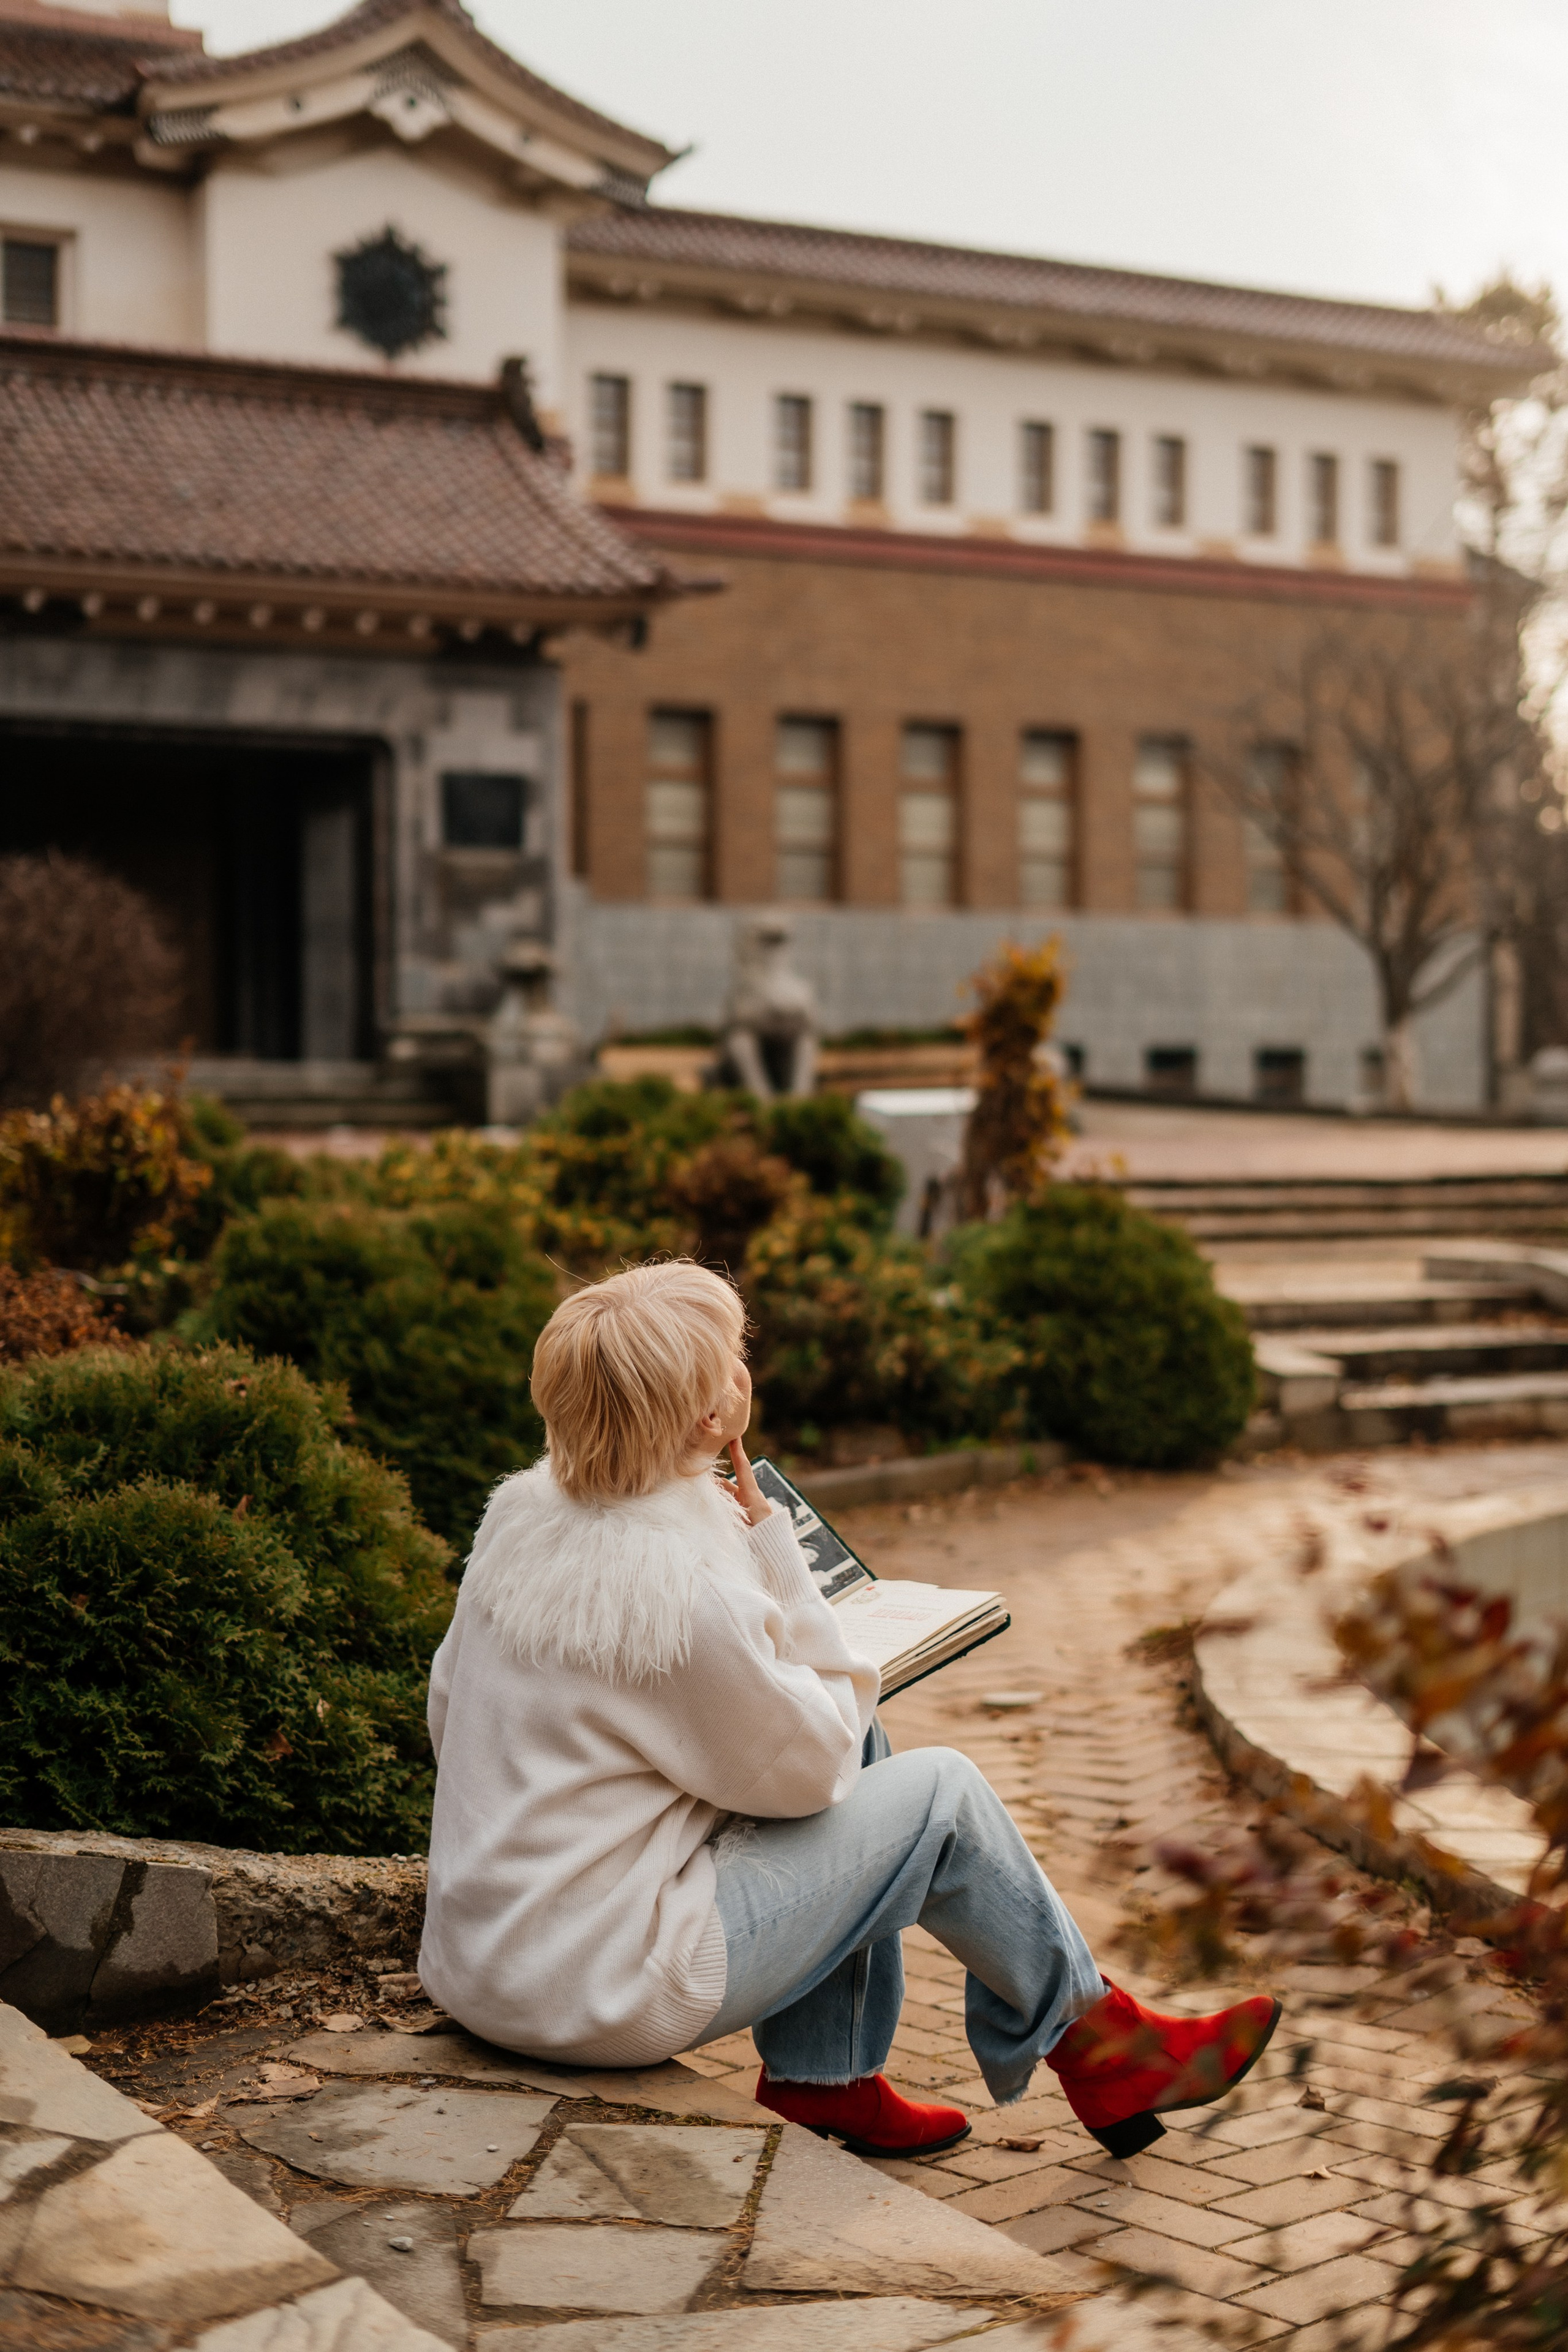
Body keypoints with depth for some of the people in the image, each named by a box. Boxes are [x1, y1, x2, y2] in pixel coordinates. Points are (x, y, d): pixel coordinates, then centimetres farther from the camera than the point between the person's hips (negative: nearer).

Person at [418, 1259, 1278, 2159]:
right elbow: (808, 1767, -11)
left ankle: (825, 2077, 22)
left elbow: (449, 1708, 11)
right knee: (942, 1793, 0)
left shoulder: (523, 1512, -1)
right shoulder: (682, 1591, -26)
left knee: (864, 1745, 15)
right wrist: (773, 1550, -8)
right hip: (593, 1995, -8)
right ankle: (1088, 2035, 23)